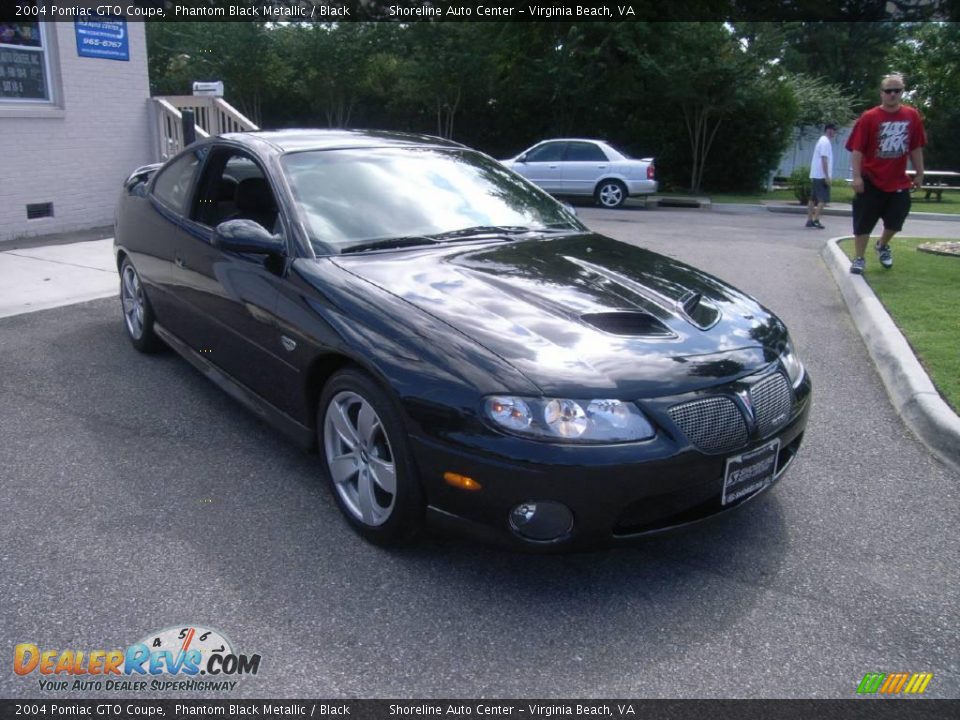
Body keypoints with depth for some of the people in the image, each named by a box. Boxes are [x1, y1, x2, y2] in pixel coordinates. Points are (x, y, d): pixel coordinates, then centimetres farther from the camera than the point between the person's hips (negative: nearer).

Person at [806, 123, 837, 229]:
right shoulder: (825, 142, -12)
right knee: (823, 199, -9)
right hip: (822, 176, -10)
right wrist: (827, 176, -20)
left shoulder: (822, 141, 18)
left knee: (813, 199, 9)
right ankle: (816, 219, -13)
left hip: (815, 175, 10)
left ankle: (809, 220, 11)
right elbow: (824, 160, -19)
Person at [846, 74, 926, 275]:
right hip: (871, 180, -3)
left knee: (896, 219, 11)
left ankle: (883, 246, 39)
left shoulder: (912, 116, 1)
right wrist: (857, 177, -18)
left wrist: (919, 173, 9)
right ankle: (859, 259, 11)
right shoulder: (869, 117, -10)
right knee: (863, 222, -1)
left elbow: (916, 148, 8)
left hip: (898, 181, 4)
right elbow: (857, 149, -12)